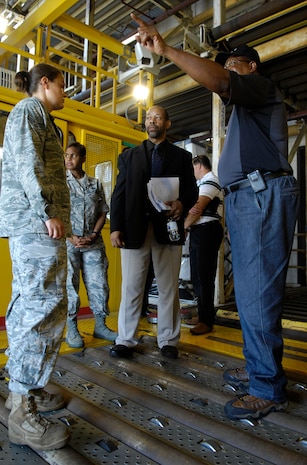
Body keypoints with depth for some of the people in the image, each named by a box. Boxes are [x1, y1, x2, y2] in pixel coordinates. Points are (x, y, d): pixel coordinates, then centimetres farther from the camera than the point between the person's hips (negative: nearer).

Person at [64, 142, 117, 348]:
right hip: (68, 241, -2)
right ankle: (72, 329, 15)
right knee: (69, 284, 3)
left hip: (93, 243, 2)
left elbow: (103, 212, 9)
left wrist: (94, 235, -6)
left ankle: (100, 326, 18)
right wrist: (70, 237, -12)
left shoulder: (96, 184, 10)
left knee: (99, 283, 4)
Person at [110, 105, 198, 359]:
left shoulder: (182, 156, 15)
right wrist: (116, 227, -2)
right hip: (134, 229, 1)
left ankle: (168, 341, 18)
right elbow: (119, 194, 8)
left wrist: (182, 204, -14)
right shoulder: (129, 156, 15)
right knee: (131, 288, 3)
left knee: (169, 288, 5)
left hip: (168, 228, 0)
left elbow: (192, 190, 9)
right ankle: (126, 340, 15)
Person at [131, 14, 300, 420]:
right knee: (250, 291, 9)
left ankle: (268, 389, -1)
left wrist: (167, 50, -17)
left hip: (263, 195, -10)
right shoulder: (246, 106, 32)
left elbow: (217, 80, -18)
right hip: (246, 198, 10)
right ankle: (259, 369, 20)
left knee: (257, 293, -12)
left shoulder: (261, 87, 4)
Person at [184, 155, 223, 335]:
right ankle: (203, 314, 24)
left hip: (207, 231, -10)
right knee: (198, 276, 13)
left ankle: (207, 321, 2)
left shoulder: (210, 181, -8)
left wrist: (182, 227, -8)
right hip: (199, 232, 10)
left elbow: (197, 209, -17)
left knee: (204, 277, -7)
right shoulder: (203, 183, 24)